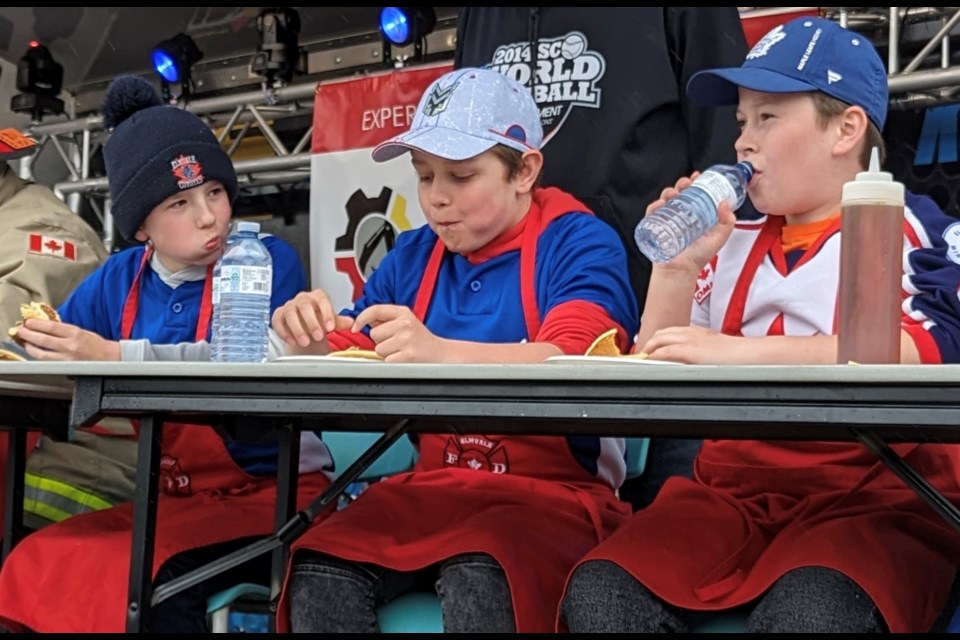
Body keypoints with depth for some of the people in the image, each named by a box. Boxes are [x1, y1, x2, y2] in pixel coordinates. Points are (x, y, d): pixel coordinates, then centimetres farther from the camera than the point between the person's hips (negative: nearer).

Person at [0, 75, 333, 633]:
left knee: (152, 581, -29)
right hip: (170, 499, 5)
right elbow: (46, 357, 11)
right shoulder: (119, 280, 8)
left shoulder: (269, 263, -9)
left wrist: (116, 358, -30)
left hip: (271, 494, -5)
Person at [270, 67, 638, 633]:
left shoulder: (579, 244, -4)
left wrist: (442, 353, -40)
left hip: (554, 493, -4)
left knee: (477, 581, -35)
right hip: (435, 490, 5)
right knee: (317, 573, -22)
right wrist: (314, 344, -11)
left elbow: (571, 363, -22)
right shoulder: (413, 256, 12)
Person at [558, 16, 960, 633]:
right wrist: (677, 269, 2)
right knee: (600, 591, -22)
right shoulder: (732, 244, 15)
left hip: (875, 496, -4)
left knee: (807, 611, -36)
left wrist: (735, 352, -27)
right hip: (733, 489, 4)